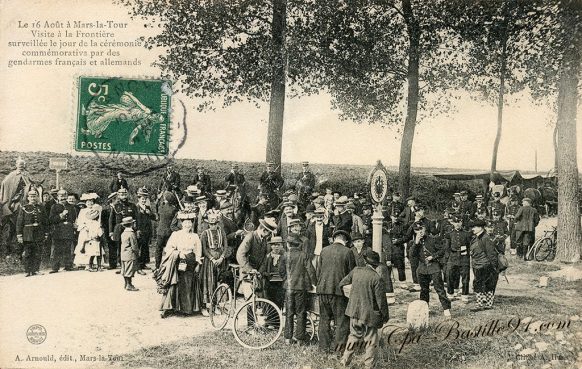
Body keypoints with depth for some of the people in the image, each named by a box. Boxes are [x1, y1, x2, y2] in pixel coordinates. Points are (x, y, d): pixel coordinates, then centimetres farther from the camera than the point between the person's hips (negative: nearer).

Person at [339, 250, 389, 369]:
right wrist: (385, 316, -1)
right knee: (371, 341, 9)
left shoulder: (356, 271, -3)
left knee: (354, 336, 21)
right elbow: (381, 300, -13)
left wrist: (337, 287, 37)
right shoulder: (376, 278, -18)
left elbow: (343, 282, 14)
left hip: (354, 311, 5)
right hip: (369, 314, -5)